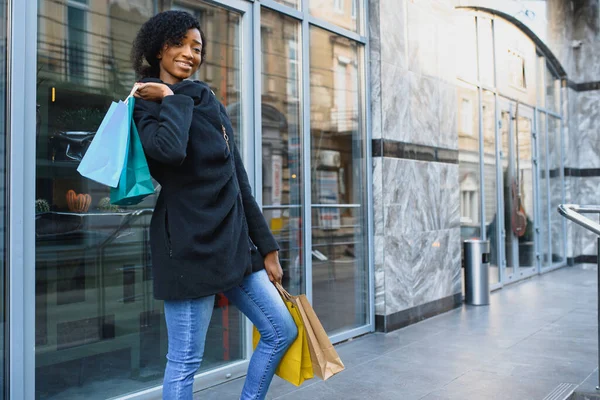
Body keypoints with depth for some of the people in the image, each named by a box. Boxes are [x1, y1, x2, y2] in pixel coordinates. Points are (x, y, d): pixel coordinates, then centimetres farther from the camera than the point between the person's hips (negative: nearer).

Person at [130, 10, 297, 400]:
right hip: (190, 246, -7)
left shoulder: (212, 105, 17)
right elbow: (168, 150, -28)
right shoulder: (148, 103, -2)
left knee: (283, 331, 12)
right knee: (185, 361, 0)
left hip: (234, 244, 7)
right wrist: (172, 99, -10)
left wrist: (266, 247, 15)